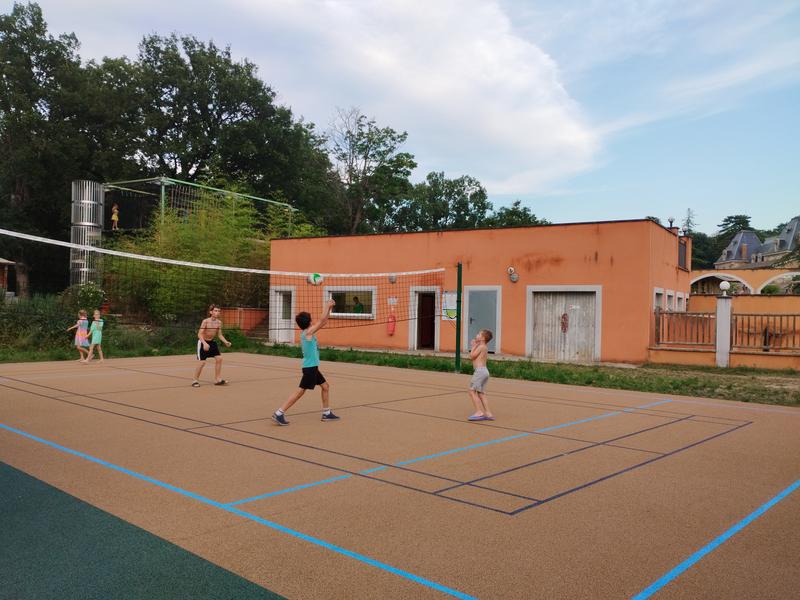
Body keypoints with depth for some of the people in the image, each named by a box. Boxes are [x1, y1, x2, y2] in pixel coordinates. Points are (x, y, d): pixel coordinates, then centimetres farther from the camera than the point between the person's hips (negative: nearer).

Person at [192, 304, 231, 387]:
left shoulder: (219, 322, -5)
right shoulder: (205, 321, -22)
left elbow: (219, 334, 4)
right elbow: (200, 334, -24)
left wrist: (225, 342, -11)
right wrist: (205, 343, -38)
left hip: (212, 342, 6)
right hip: (203, 342, -6)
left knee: (219, 358, 0)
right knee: (202, 362, -11)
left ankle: (217, 379, 10)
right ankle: (195, 380, 5)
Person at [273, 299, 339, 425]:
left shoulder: (307, 332, 8)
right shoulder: (308, 332, -16)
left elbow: (323, 322, 17)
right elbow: (322, 320, -15)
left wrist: (329, 308, 14)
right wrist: (327, 306, -3)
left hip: (312, 367, 10)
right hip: (310, 367, -10)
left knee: (325, 386, 16)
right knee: (300, 391, -8)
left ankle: (327, 413, 23)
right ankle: (279, 413, -6)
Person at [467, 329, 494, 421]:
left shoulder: (481, 346, -10)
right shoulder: (485, 347, 17)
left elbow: (471, 357, -9)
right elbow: (475, 357, 23)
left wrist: (474, 346, 1)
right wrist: (473, 347, 22)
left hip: (480, 371, -10)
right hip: (484, 371, 10)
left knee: (472, 391, -9)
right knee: (481, 393, 9)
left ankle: (479, 412, -14)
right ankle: (488, 413, 6)